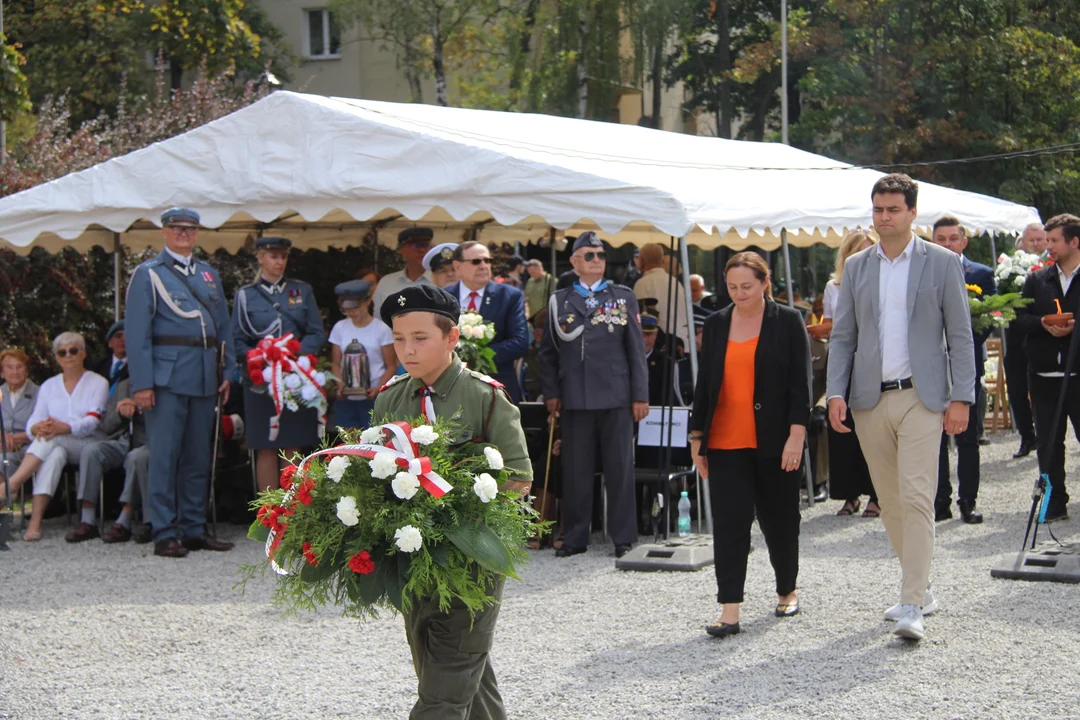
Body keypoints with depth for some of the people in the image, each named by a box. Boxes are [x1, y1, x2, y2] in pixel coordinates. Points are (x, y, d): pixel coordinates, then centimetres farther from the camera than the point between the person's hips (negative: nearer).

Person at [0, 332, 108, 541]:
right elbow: (33, 422, 6)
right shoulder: (49, 386, 19)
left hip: (88, 445, -2)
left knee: (51, 439, -34)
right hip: (56, 447, 2)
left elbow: (92, 422, -9)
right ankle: (36, 519, -49)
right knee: (54, 455, -36)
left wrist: (64, 428, -30)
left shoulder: (98, 383, 7)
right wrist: (37, 428, -21)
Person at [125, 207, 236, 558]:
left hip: (204, 378, 6)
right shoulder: (148, 274, 1)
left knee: (199, 457, 9)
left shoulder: (209, 275, 18)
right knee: (164, 456, -4)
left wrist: (228, 371, 9)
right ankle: (165, 534, -1)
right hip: (167, 377, -6)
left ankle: (194, 529, 16)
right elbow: (136, 332, -5)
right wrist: (141, 384, -12)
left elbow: (224, 327, 18)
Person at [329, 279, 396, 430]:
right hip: (346, 399, 3)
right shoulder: (340, 328, 7)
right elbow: (336, 364, 10)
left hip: (373, 399, -3)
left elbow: (391, 366, -1)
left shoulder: (381, 329, -2)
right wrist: (340, 386, -10)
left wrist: (378, 388, -18)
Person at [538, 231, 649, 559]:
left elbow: (636, 348, 6)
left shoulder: (624, 297, 9)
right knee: (575, 470, 4)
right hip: (575, 398, 1)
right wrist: (551, 392, 3)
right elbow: (548, 351, 12)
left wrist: (640, 395, 1)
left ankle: (623, 537, 10)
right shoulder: (559, 301, 10)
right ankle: (575, 537, 13)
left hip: (616, 397, -1)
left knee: (619, 468, 2)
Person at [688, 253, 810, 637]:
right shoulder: (716, 324, 9)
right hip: (725, 443, 2)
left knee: (779, 519, 11)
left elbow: (800, 382, -4)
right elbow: (704, 384, 12)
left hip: (774, 443, -2)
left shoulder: (788, 321, -1)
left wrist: (796, 434, -12)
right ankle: (729, 611, -8)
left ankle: (787, 591, 32)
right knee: (729, 523, -6)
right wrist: (697, 436, 10)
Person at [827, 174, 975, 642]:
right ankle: (920, 588, 24)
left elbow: (960, 335, 1)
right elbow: (842, 335, 10)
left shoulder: (942, 263, 2)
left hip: (920, 397, -4)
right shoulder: (856, 267, 10)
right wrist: (836, 393, -2)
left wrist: (961, 397, -6)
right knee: (890, 501, 9)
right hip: (870, 399, 4)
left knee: (916, 497, -12)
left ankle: (913, 607, -13)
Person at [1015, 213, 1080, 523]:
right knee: (1048, 442, 9)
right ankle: (1055, 503, 18)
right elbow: (1020, 318, 7)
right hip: (1044, 375, 4)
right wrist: (1043, 324, -11)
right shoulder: (1037, 279, 11)